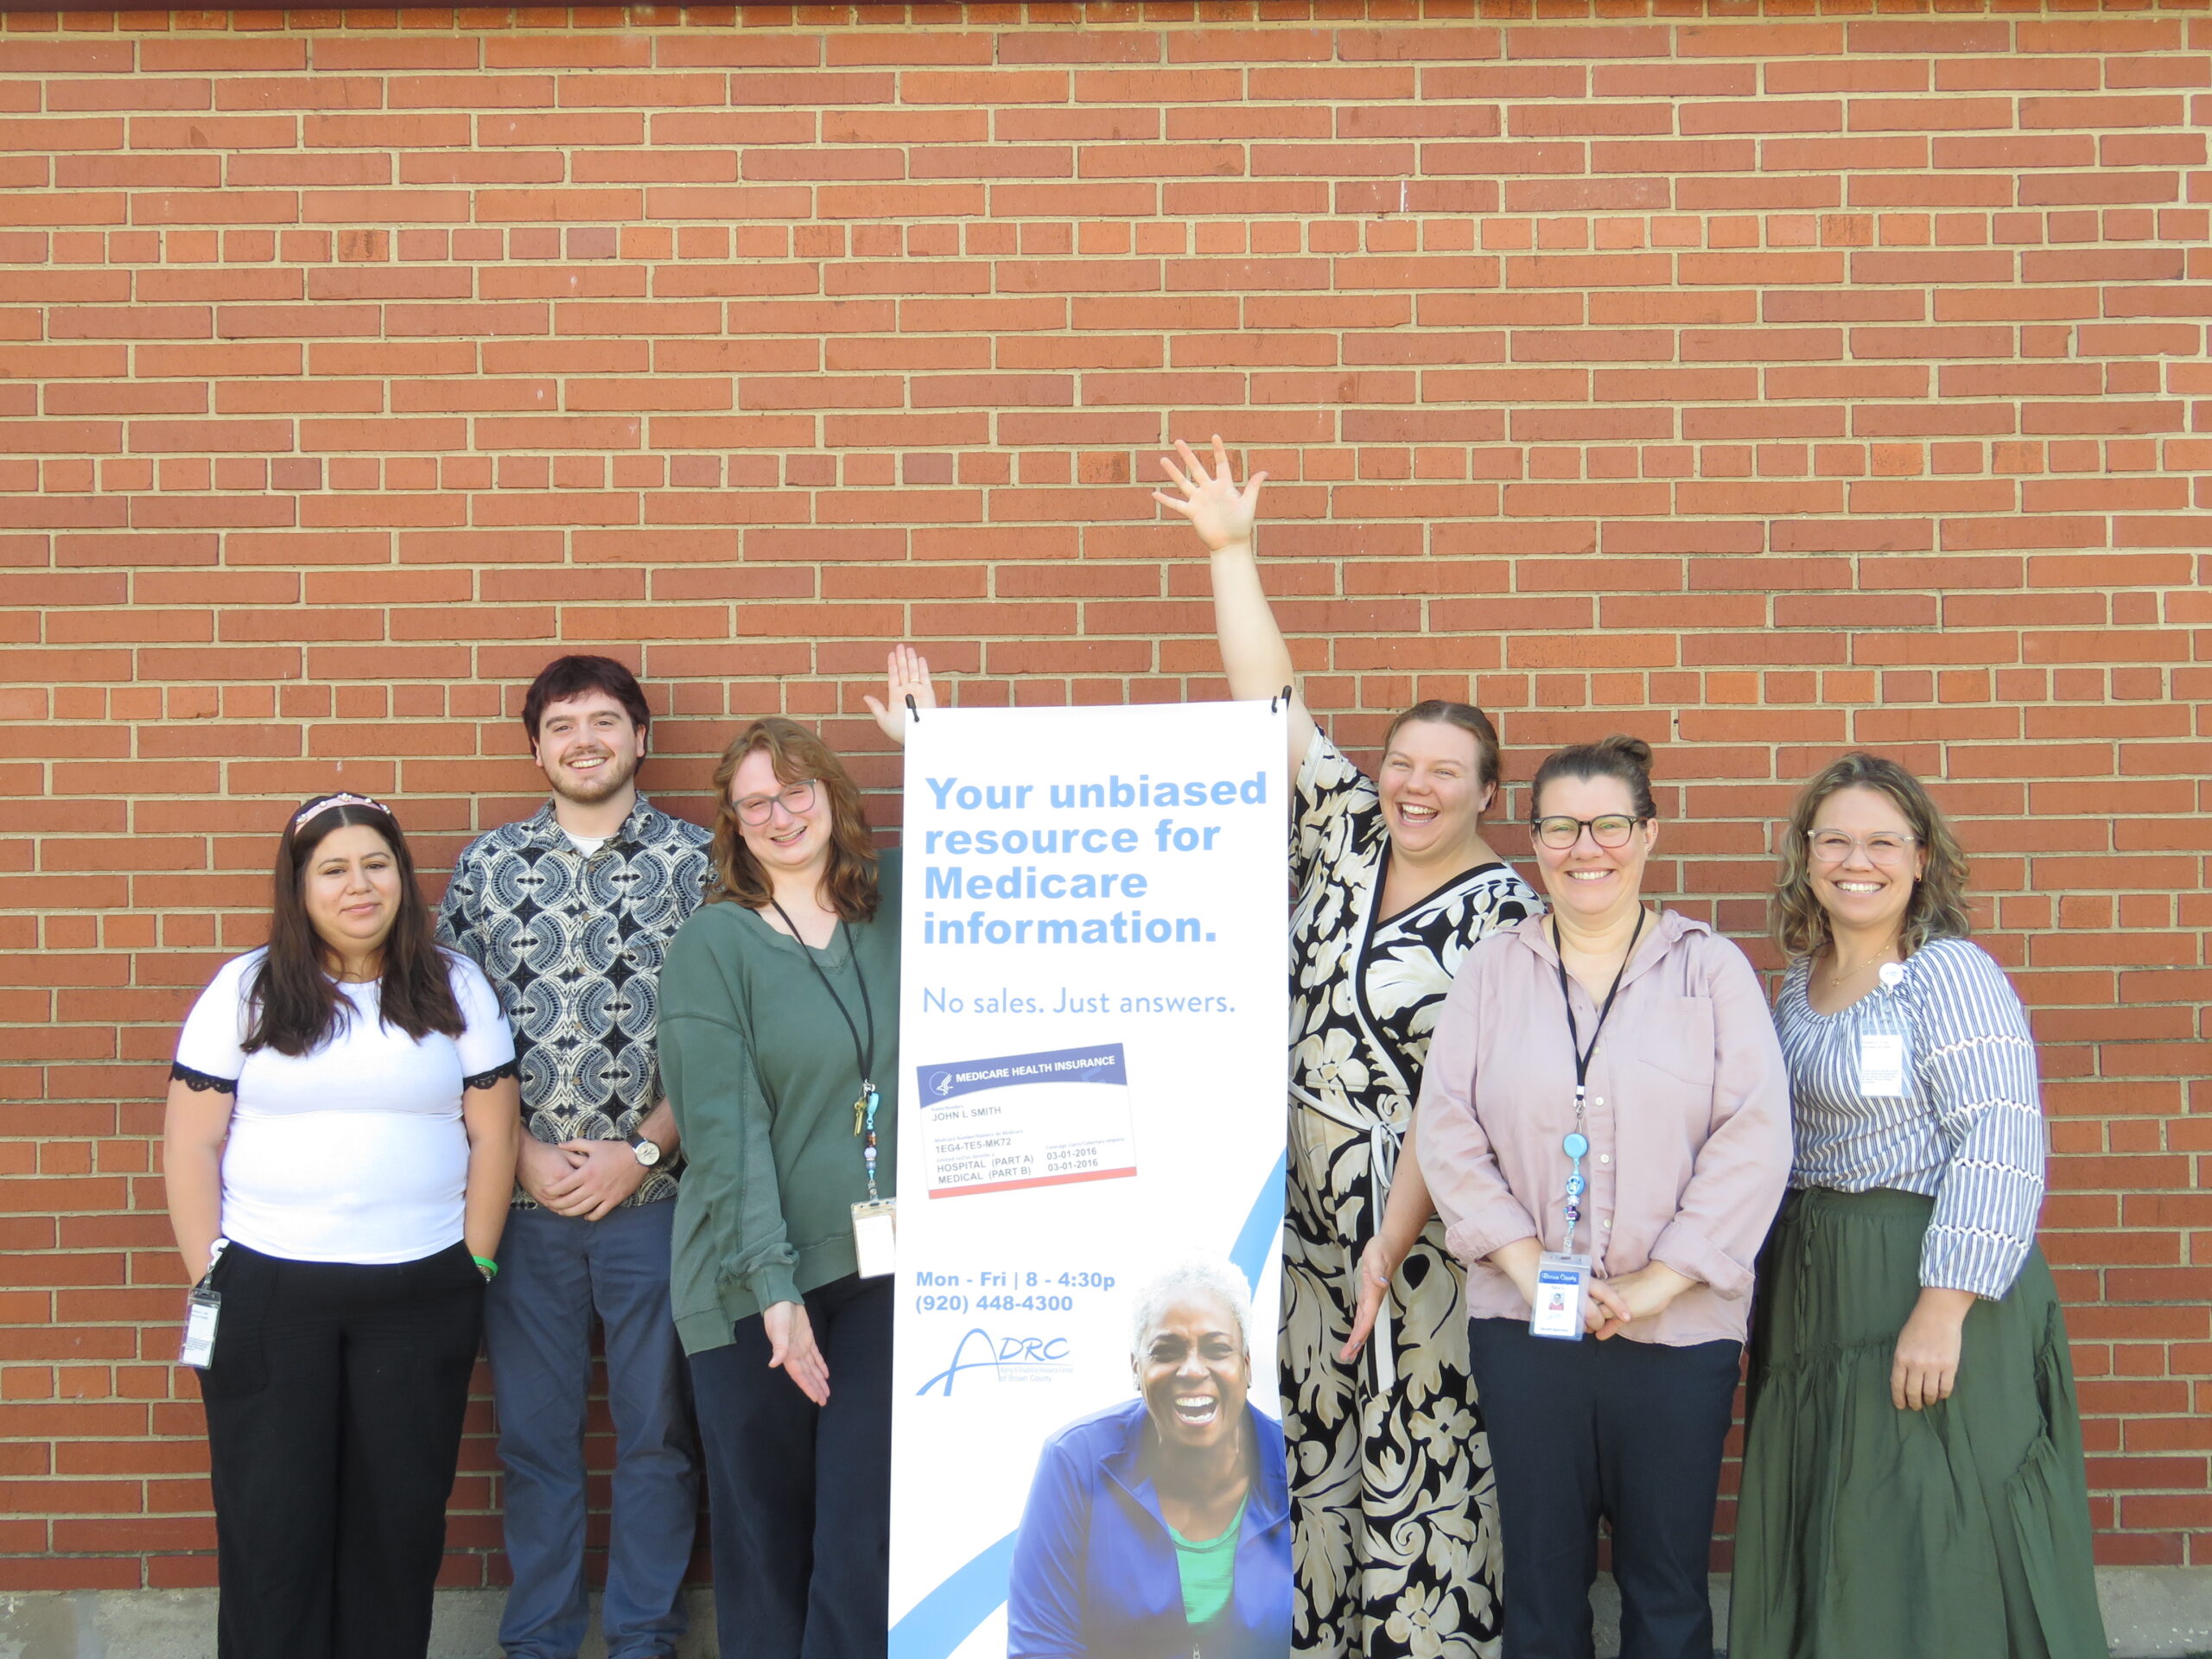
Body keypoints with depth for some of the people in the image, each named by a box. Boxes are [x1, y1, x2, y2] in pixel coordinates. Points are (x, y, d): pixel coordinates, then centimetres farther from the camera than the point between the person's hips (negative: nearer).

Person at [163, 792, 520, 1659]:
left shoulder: (454, 988, 5)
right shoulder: (243, 991, 3)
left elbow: (491, 1134, 5)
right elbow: (191, 1144, 1)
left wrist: (474, 1269, 0)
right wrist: (209, 1278, -4)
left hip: (420, 1295, 1)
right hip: (266, 1293, 0)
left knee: (401, 1517, 7)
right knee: (268, 1520, 5)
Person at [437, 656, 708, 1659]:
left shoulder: (696, 860, 0)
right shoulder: (487, 866, 6)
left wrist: (642, 1152, -10)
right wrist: (526, 1155, -6)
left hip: (654, 1192, -1)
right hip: (525, 1197, 2)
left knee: (657, 1429, 8)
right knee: (533, 1433, 10)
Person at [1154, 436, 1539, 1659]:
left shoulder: (1501, 911, -9)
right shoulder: (1347, 840, 6)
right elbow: (1272, 710, 2)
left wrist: (1392, 1245, -20)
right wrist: (1229, 550, -1)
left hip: (1417, 1226, -5)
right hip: (1297, 1210, 6)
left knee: (1418, 1468, 3)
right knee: (1311, 1452, 12)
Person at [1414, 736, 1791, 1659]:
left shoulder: (1710, 968, 1)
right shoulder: (1493, 970, 6)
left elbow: (1755, 1140, -6)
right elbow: (1447, 1134, 1)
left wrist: (1653, 1286, -12)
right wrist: (1529, 1266, -10)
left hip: (1677, 1331, -1)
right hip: (1522, 1323, 1)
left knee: (1668, 1583, 9)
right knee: (1541, 1575, 10)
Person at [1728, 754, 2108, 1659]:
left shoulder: (1952, 974, -11)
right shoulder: (1802, 981, 12)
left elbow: (2000, 1151, -19)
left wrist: (1942, 1311, -25)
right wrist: (1767, 1296, 14)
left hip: (1927, 1286, -7)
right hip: (1812, 1294, 8)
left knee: (1928, 1567, 0)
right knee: (1822, 1560, 15)